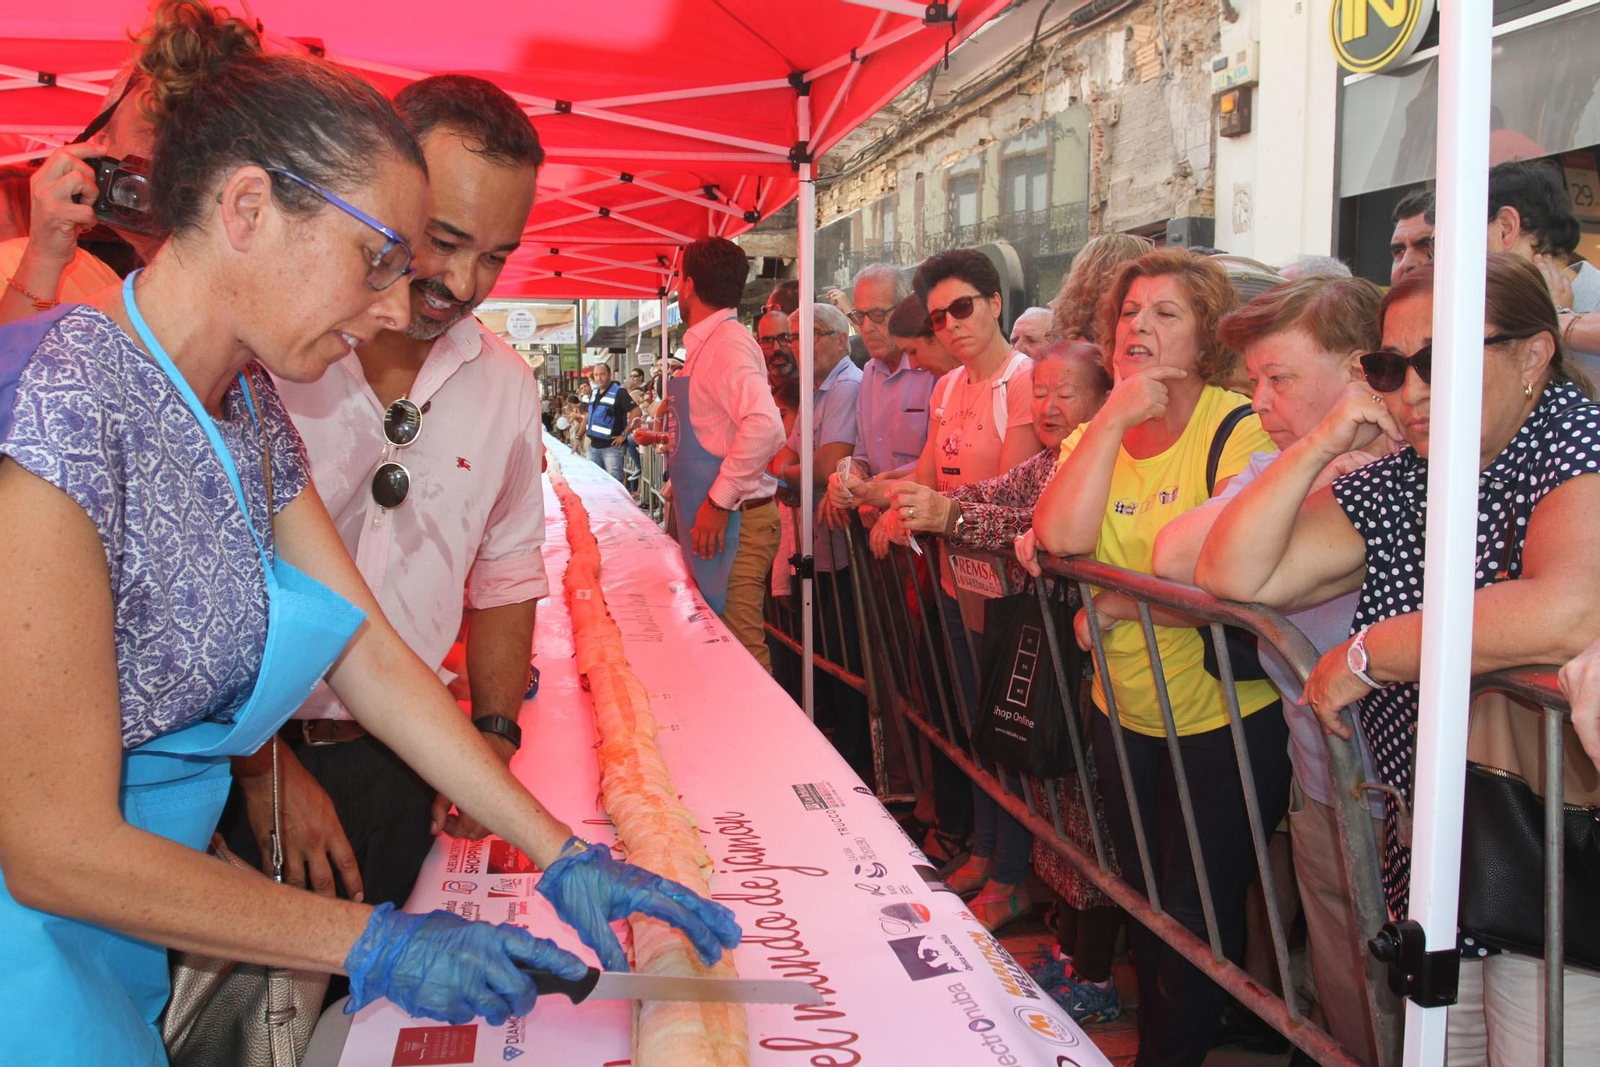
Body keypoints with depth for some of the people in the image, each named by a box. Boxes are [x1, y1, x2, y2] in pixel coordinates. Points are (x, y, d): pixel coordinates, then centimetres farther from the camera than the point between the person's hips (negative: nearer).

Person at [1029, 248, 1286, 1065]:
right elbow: (1061, 535, -18)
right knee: (1143, 901, 23)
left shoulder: (1239, 428, -18)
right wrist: (1115, 415, -20)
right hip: (1124, 714, 7)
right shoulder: (1094, 436, 2)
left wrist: (1117, 604, -18)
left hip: (1226, 721, -6)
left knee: (1197, 916, 9)